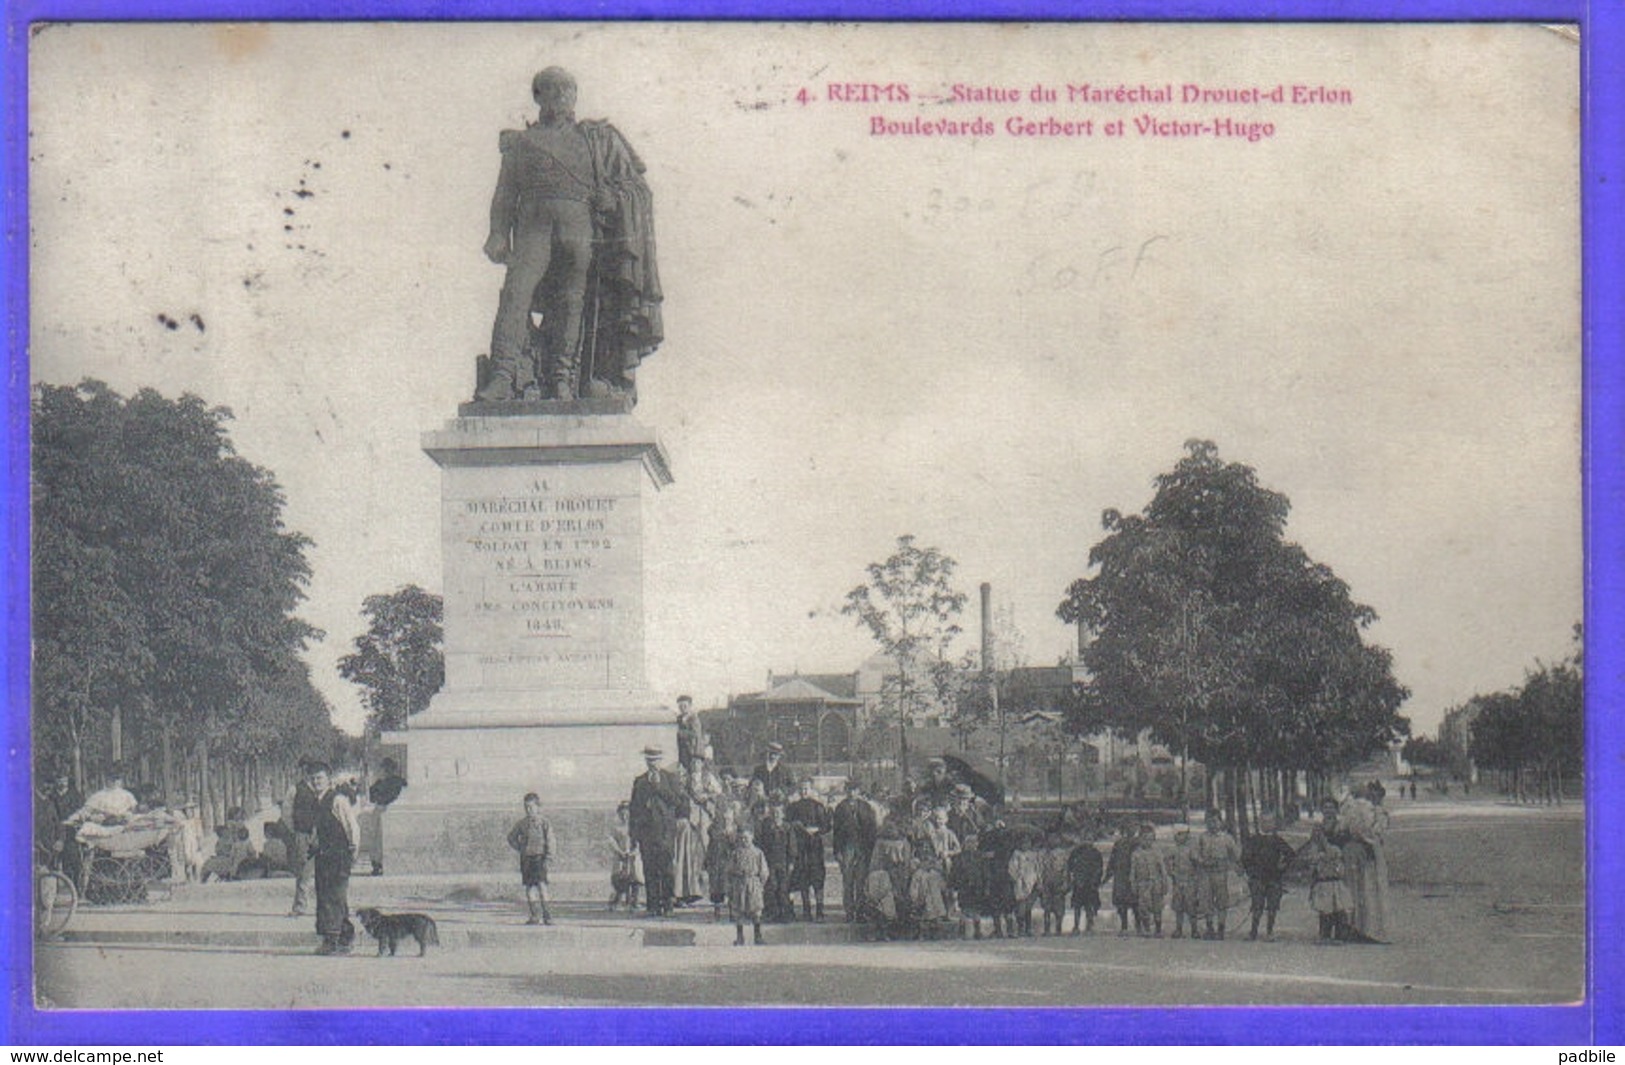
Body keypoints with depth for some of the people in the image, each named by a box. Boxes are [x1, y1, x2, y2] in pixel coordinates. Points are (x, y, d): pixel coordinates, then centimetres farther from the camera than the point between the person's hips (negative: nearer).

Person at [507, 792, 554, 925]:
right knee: (529, 886, 4)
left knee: (541, 883, -14)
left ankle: (545, 913, -10)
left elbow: (549, 838, -7)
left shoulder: (543, 822, -1)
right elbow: (511, 837, 20)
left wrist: (548, 854, -15)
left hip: (539, 856, -4)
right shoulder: (521, 823, 9)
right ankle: (535, 915, 9)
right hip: (525, 858, 4)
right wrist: (519, 848, 8)